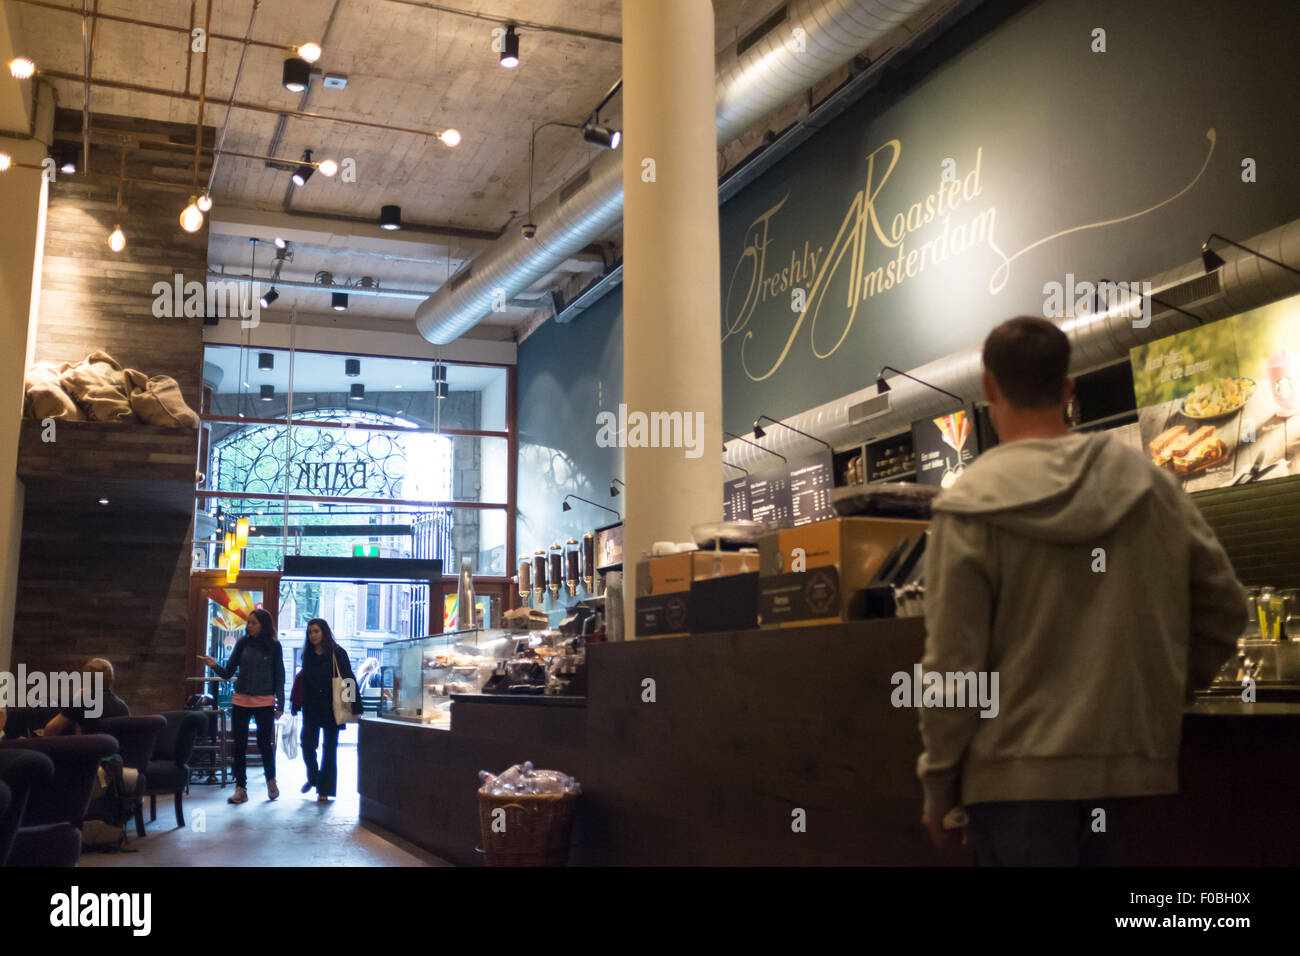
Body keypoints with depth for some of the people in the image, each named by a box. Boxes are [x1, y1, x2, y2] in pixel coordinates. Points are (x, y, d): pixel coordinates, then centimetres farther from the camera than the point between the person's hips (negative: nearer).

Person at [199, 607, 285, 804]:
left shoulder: (273, 646, -2)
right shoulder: (243, 643, 2)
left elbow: (279, 677, 2)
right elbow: (229, 673, 4)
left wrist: (280, 705, -1)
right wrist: (215, 666, -16)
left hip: (264, 701, -2)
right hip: (241, 700, 2)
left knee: (265, 744, 1)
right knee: (240, 745, 3)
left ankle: (271, 780, 26)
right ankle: (240, 789, 12)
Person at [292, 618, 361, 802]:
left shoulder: (337, 654, -6)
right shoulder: (308, 655, 7)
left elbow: (349, 680, -7)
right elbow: (303, 681, 15)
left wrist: (356, 706, -12)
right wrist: (296, 705, 12)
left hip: (331, 708, -3)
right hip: (311, 708, 4)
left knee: (329, 749, 2)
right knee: (307, 744, -1)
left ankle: (324, 789, 10)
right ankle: (313, 778, 26)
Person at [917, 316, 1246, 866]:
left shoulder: (971, 507, -10)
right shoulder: (1151, 484, 2)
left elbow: (952, 662, -12)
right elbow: (1223, 610, 9)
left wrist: (938, 789, -2)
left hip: (1017, 771, -4)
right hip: (1129, 763, 5)